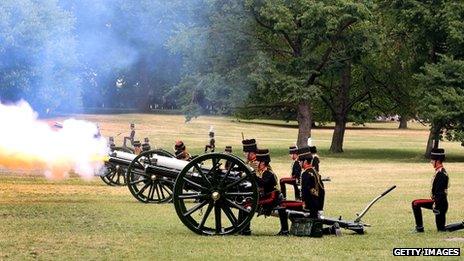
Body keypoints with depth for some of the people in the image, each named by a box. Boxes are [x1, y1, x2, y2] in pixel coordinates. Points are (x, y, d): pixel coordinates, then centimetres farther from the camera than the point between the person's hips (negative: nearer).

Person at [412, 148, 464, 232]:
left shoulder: (440, 174, -20)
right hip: (437, 201, 10)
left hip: (440, 203, -10)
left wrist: (436, 206, -23)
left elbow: (439, 192, -23)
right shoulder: (440, 171, 11)